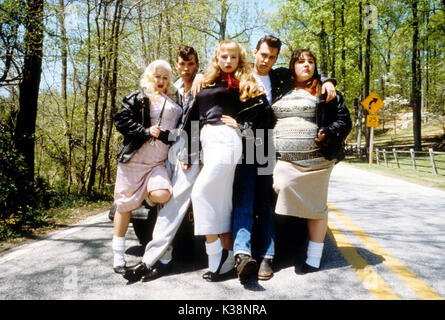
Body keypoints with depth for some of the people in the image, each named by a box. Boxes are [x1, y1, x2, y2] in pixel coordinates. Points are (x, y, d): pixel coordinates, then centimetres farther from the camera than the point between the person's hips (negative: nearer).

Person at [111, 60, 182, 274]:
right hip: (133, 158, -2)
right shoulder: (138, 98, 7)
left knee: (162, 195, -25)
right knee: (125, 204, 1)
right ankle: (118, 255, 14)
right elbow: (121, 120, -3)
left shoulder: (173, 104, 20)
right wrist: (146, 131, -12)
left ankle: (151, 199, 13)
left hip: (159, 162, 3)